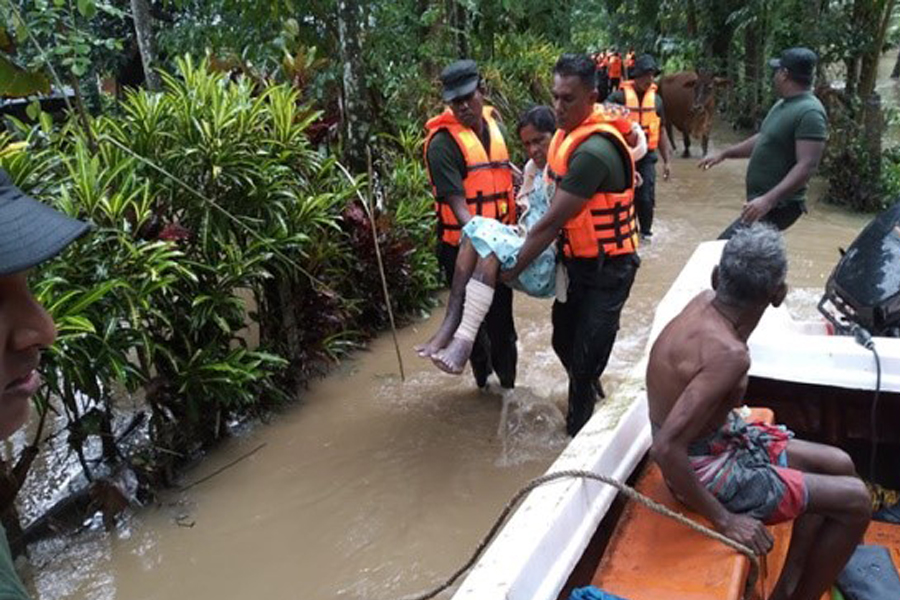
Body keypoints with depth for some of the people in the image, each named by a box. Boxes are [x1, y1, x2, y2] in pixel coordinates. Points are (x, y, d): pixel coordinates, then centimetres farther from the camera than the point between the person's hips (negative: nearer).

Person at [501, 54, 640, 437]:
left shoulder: (592, 151, -28)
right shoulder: (568, 132, 3)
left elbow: (552, 222, -24)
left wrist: (514, 268, -16)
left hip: (607, 269, -9)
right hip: (578, 261, 9)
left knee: (585, 358, -1)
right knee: (564, 340, 21)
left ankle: (579, 433, 19)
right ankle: (591, 399, 47)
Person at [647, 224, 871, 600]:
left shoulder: (704, 302, -10)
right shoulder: (728, 354, -33)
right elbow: (665, 449, -36)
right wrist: (724, 519, -25)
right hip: (706, 470, -9)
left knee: (839, 465, 18)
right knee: (854, 500, -2)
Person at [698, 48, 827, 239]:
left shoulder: (810, 112, -20)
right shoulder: (784, 104, 11)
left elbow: (807, 166, -28)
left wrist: (769, 200, -37)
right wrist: (724, 154, 27)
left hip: (778, 206, -10)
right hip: (762, 201, 10)